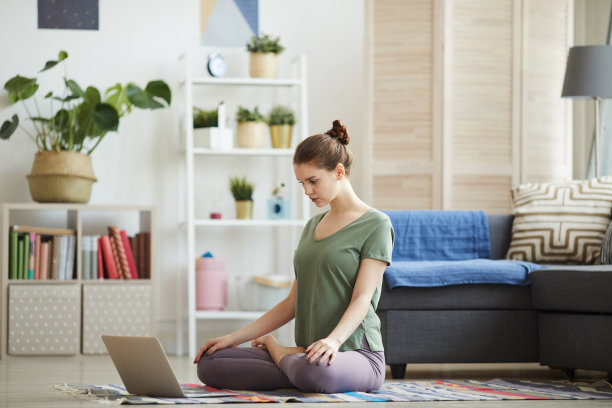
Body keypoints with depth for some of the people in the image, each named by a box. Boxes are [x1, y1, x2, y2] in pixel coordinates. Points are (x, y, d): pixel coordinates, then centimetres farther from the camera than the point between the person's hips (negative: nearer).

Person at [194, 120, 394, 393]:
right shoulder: (313, 226, 20)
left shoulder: (375, 225, -3)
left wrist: (334, 339, -34)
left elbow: (362, 298, -14)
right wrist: (234, 338, 10)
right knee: (208, 363, -11)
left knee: (316, 373, -42)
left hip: (357, 353, -5)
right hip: (307, 352, 6)